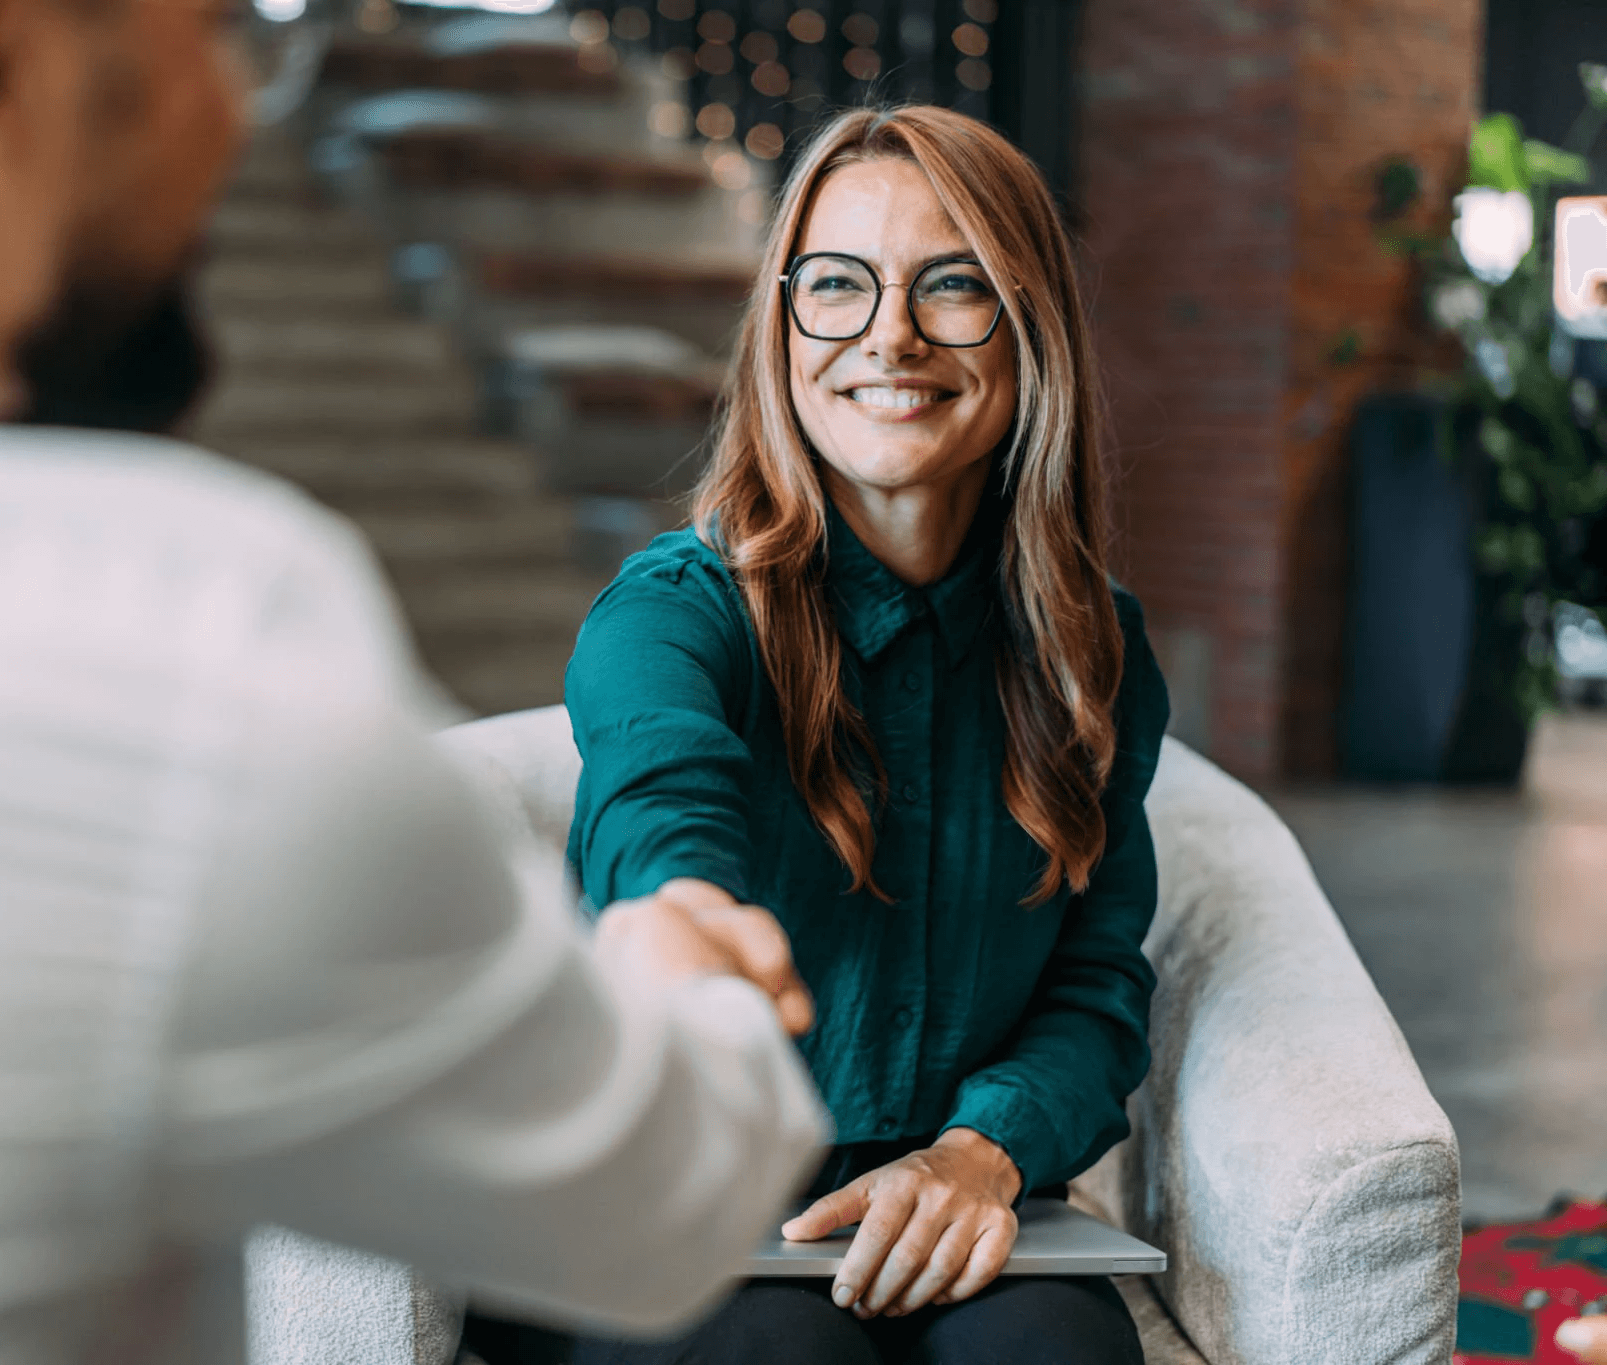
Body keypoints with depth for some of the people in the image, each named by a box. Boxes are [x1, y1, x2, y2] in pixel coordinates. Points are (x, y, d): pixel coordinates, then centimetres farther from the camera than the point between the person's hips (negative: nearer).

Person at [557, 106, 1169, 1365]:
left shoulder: (1092, 651, 4)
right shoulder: (674, 612, -9)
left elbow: (1099, 985, 8)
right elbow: (660, 802, -32)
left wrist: (988, 1148, -13)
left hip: (957, 1239, 3)